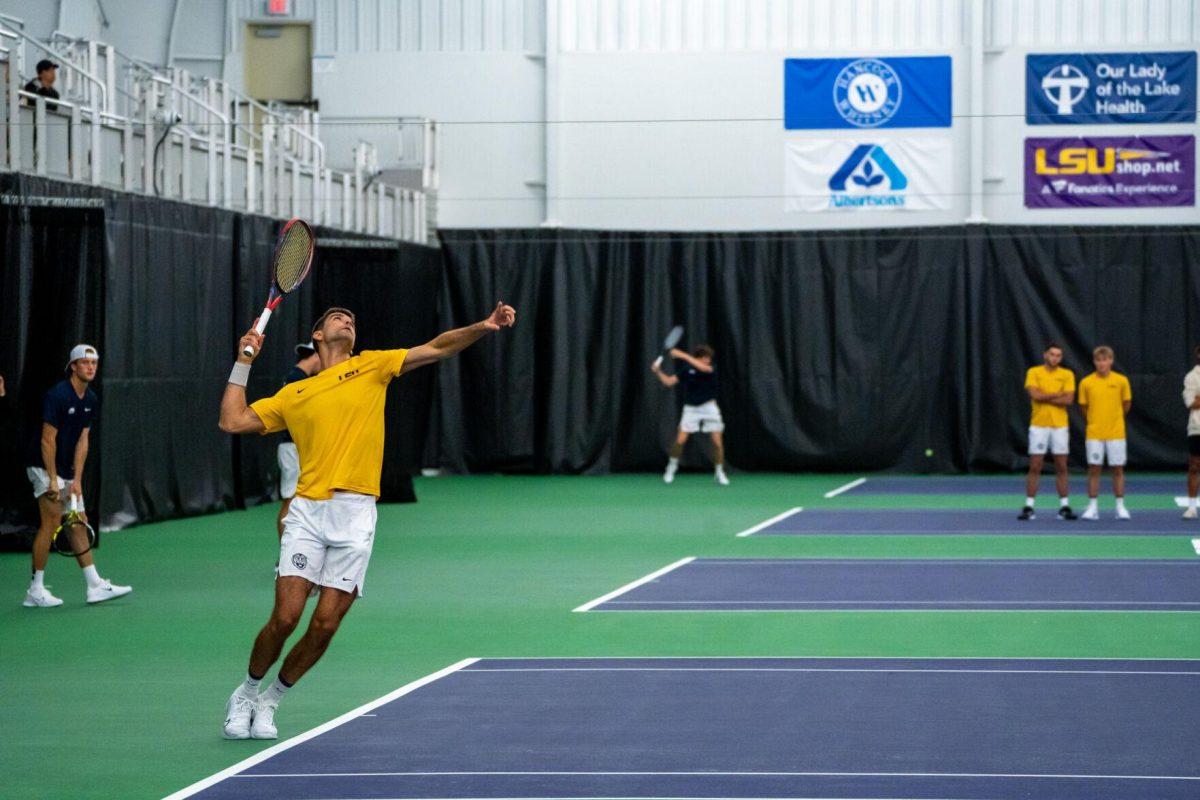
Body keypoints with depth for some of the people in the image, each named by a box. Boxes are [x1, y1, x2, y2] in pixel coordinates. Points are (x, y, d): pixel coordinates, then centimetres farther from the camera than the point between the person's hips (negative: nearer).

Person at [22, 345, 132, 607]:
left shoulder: (91, 400, 6)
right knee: (51, 521, -14)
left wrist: (77, 480, -1)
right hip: (44, 467, -8)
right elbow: (48, 440, -18)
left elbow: (82, 441, 6)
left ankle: (95, 586, 10)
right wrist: (53, 480, -19)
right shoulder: (57, 395, -18)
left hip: (67, 470, 8)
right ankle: (36, 590, -10)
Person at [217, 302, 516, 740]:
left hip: (354, 516, 0)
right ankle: (245, 694, 14)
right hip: (307, 511, 0)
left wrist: (483, 326, -9)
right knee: (285, 617, -10)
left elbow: (437, 348, 6)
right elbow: (232, 421, 14)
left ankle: (268, 702, 17)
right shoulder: (292, 395, 17)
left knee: (324, 626, -3)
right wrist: (244, 362, 14)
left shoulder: (371, 366, 14)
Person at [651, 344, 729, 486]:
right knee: (680, 441, -8)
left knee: (717, 442, -5)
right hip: (691, 408, 1)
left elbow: (703, 368, -32)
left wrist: (684, 356, -35)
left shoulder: (711, 369, -9)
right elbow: (668, 381, -3)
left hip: (709, 407, -1)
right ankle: (671, 468, 13)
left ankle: (719, 473, 12)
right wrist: (658, 372, -19)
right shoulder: (687, 370, -4)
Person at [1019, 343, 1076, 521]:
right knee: (1035, 467, 0)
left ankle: (1064, 507, 8)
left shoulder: (1067, 374, 4)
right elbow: (1035, 395, -14)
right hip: (1038, 425, -1)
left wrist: (1045, 397, -10)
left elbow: (1068, 400, -8)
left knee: (1061, 467, 3)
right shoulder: (1034, 372, 2)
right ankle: (1028, 507, 3)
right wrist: (1058, 395, -8)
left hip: (1060, 426, 1)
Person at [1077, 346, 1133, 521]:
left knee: (1117, 469, 3)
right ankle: (1092, 507, 6)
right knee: (1094, 469, 1)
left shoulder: (1121, 381, -2)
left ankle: (1120, 506, 9)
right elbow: (1084, 406, 9)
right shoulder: (1086, 383, -2)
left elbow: (1126, 404, 10)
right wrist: (1095, 420, 11)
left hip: (1116, 433, 0)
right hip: (1094, 434, 0)